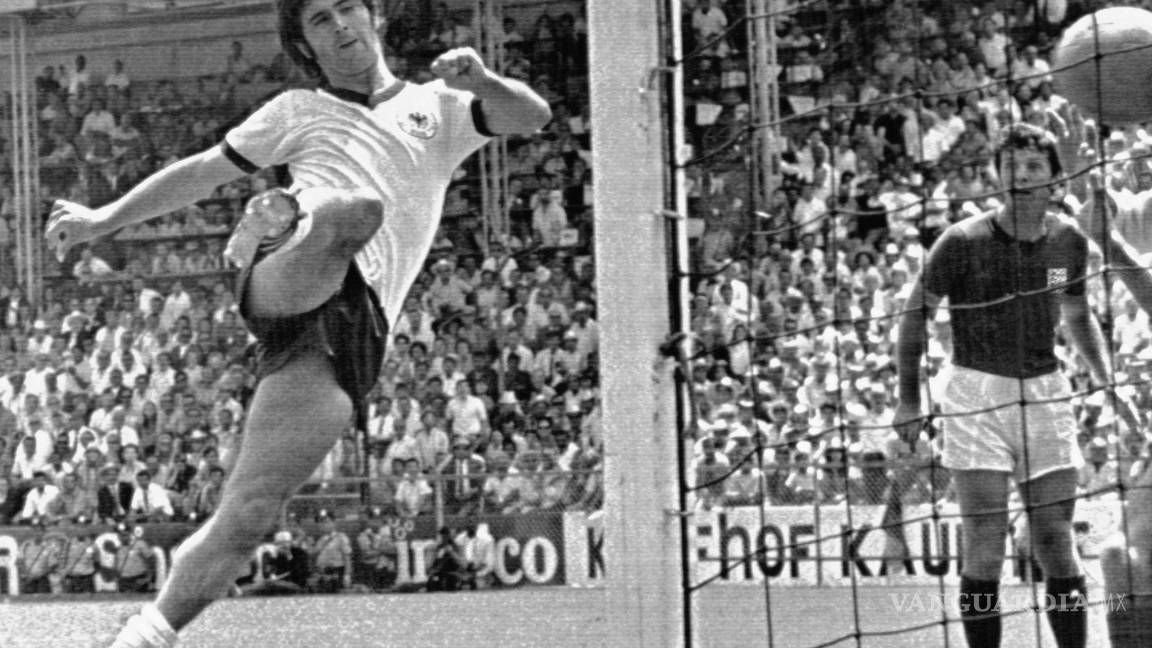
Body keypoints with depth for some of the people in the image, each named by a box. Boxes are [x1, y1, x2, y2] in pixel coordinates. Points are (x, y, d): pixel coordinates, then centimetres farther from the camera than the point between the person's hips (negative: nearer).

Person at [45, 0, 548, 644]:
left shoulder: (439, 108, 26)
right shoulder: (298, 111, 26)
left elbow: (533, 115, 11)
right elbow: (203, 171, 31)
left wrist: (480, 80, -10)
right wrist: (103, 219, 27)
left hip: (351, 335, 0)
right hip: (287, 281, 0)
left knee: (250, 514, -11)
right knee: (356, 208, -35)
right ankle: (284, 225, -59)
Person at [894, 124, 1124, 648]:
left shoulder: (1069, 241, 4)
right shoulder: (964, 242, -8)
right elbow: (916, 314, 0)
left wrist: (1107, 383, 10)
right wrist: (909, 399, -5)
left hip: (1045, 393, 3)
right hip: (977, 394, -3)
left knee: (1057, 541, 2)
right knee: (985, 544, -7)